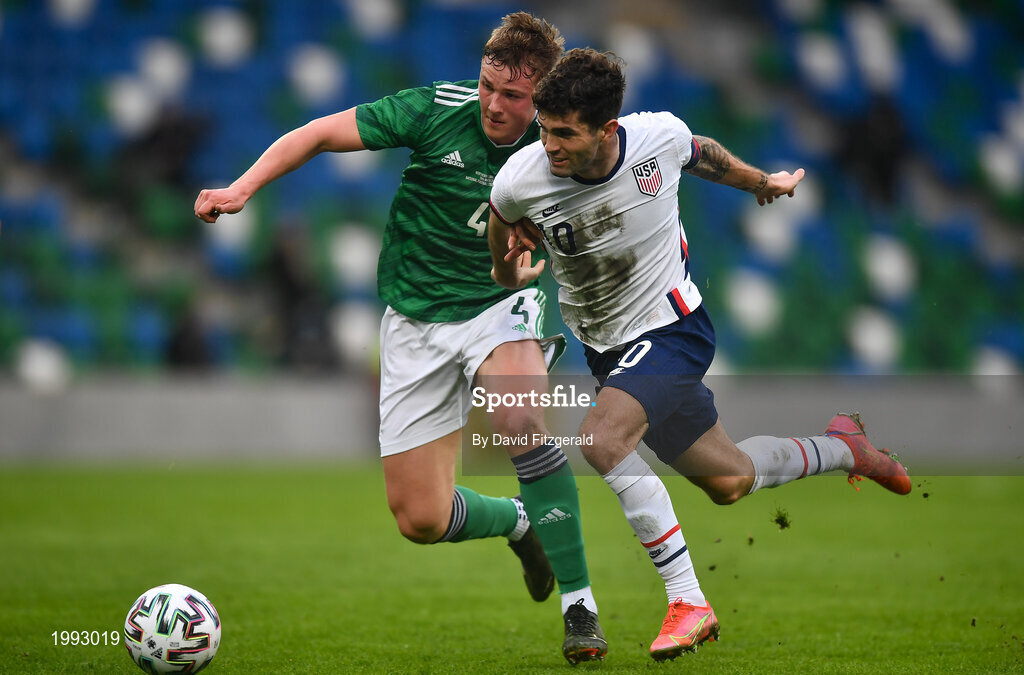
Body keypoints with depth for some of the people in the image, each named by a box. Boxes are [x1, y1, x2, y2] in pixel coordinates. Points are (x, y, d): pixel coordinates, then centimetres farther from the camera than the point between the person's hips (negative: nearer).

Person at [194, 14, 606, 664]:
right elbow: (319, 134, -7)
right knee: (421, 520, -4)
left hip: (500, 304, -1)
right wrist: (241, 188, -18)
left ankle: (580, 603, -21)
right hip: (416, 318, 1)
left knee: (523, 420, -35)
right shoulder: (437, 109, -15)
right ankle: (518, 521, 31)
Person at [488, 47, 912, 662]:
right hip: (608, 348, 3)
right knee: (730, 482, 13)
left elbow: (702, 154, 9)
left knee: (601, 441, -29)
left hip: (673, 327, -3)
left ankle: (688, 601, -21)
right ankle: (844, 448, 41)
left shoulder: (660, 134, -19)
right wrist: (512, 270, -17)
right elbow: (504, 270, 4)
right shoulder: (519, 183, -20)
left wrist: (763, 182, 24)